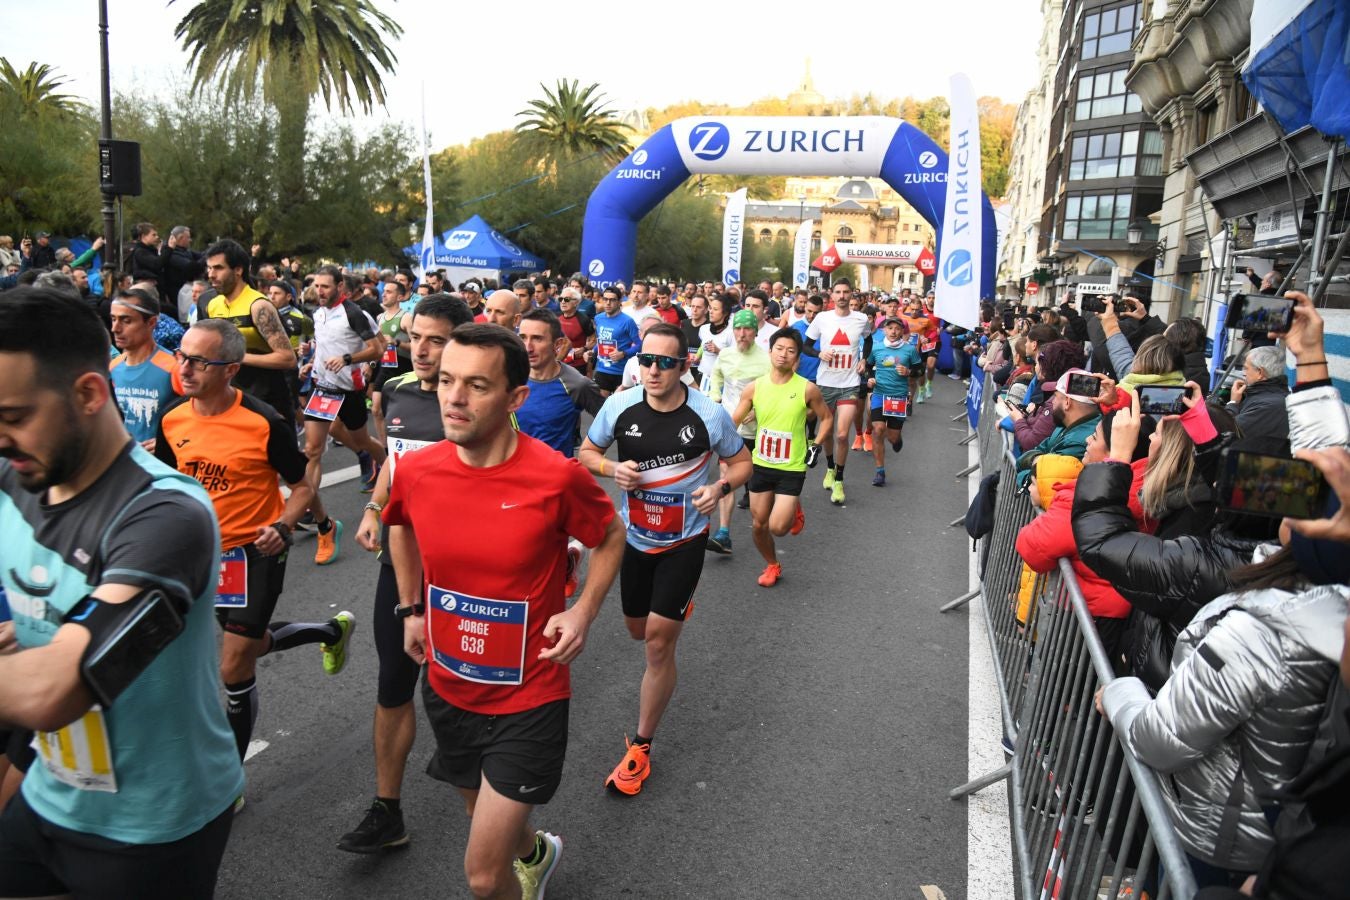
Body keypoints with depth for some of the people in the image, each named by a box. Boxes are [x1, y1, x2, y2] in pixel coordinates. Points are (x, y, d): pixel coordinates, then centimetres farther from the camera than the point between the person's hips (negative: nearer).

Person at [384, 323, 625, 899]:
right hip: (447, 689, 5)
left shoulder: (556, 477, -23)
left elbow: (611, 536, -3)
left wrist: (583, 612, -15)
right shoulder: (415, 471, -11)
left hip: (527, 698, -5)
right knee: (486, 817, 29)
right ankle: (535, 851, 63)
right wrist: (411, 609, 10)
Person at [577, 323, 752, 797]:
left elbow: (742, 461, -1)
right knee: (638, 630, 21)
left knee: (658, 642, -7)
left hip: (684, 541, -3)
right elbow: (586, 451, 3)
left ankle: (641, 747, 11)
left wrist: (721, 487, -23)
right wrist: (611, 468, -20)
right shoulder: (620, 406, -12)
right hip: (634, 536, 4)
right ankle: (677, 607, 60)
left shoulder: (710, 415, -17)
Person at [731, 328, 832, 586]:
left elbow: (826, 417, 5)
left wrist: (816, 446, -5)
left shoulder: (807, 389, -10)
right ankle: (772, 565, 37)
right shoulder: (754, 387, -5)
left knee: (777, 527, -11)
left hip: (792, 469, -3)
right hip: (761, 465, 3)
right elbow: (733, 421, -1)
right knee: (758, 525, 10)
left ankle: (795, 509, 24)